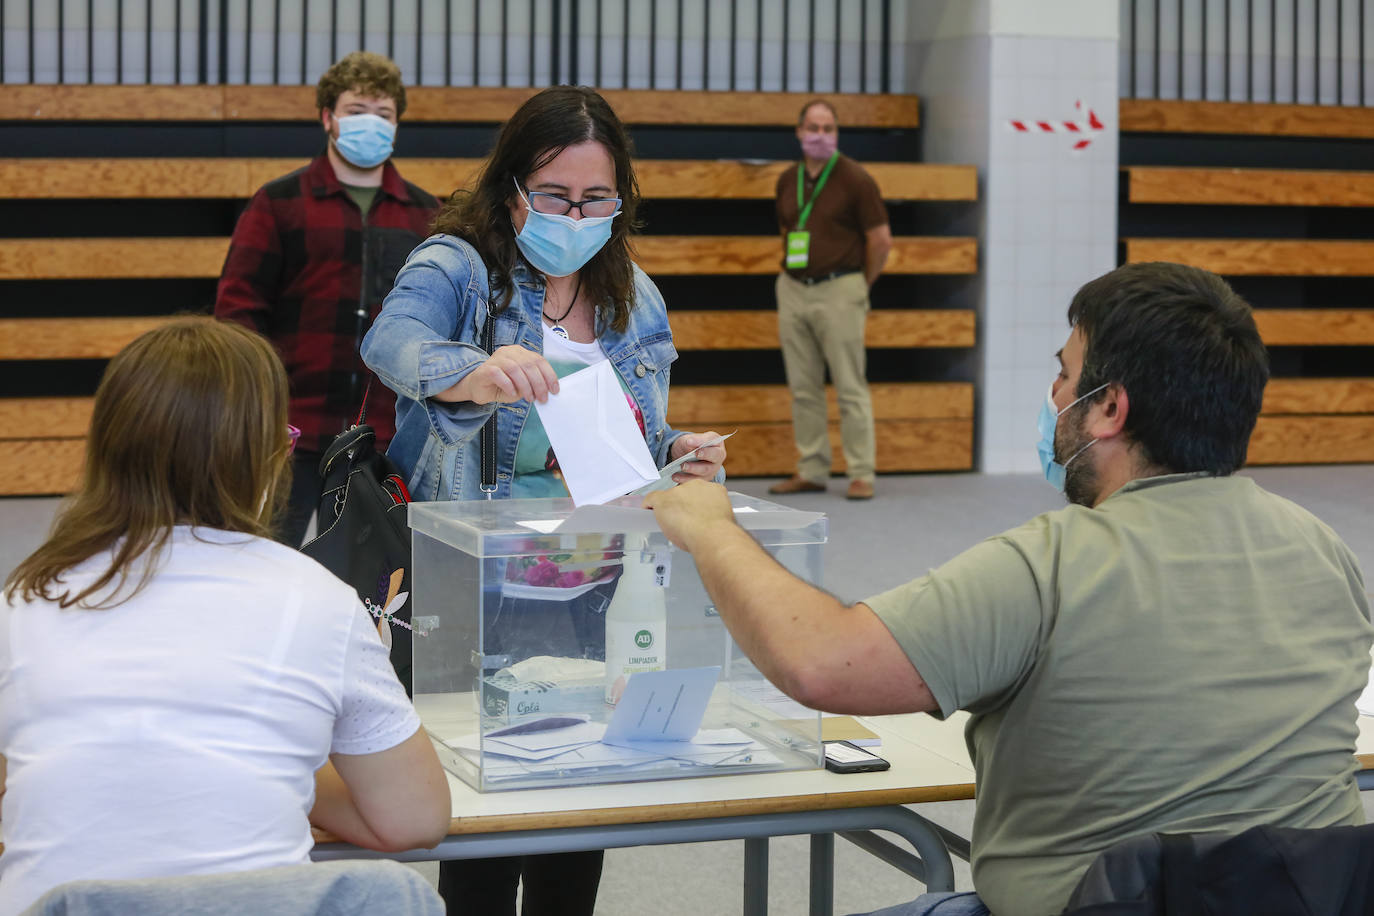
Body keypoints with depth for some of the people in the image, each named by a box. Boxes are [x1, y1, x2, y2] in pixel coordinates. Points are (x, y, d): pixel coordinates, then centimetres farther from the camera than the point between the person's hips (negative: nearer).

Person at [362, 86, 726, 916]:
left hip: (599, 608, 5)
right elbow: (393, 340, -30)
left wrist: (678, 454, -5)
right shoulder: (458, 268, -7)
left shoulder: (634, 297, 10)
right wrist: (476, 374, -52)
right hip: (480, 593, -5)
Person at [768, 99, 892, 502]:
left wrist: (860, 286, 5)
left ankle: (861, 475, -1)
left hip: (838, 290, -6)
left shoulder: (855, 179, -6)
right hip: (793, 289, 6)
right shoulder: (787, 181, 11)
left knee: (850, 387, -5)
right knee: (803, 388, 7)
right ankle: (810, 471, 14)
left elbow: (881, 240, -4)